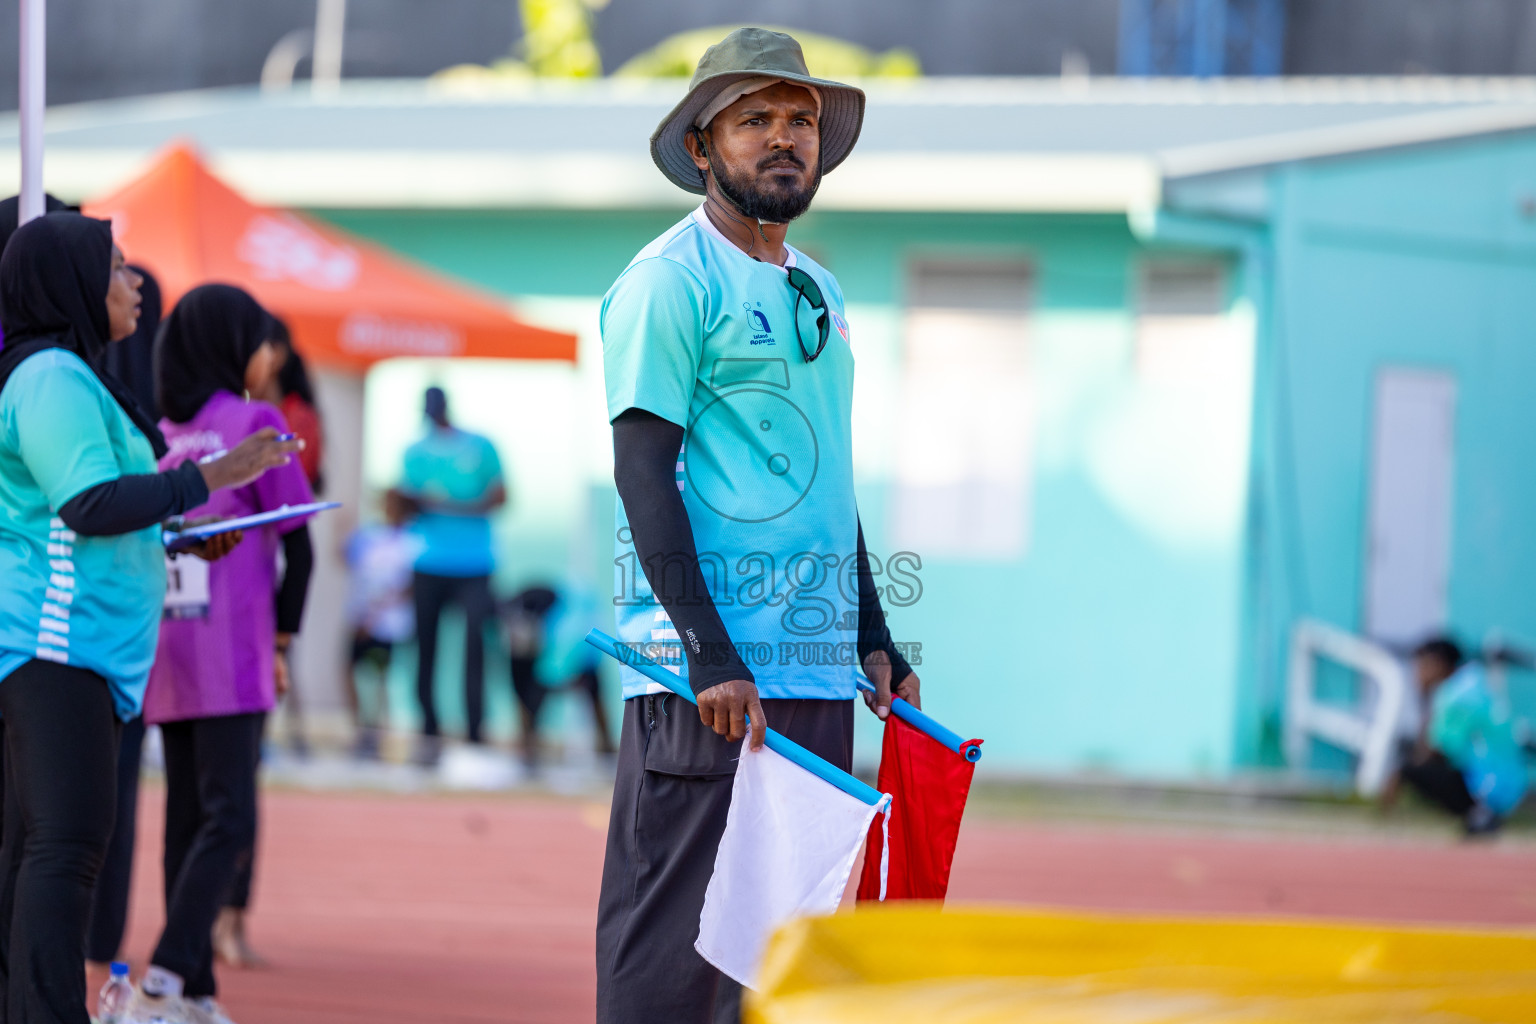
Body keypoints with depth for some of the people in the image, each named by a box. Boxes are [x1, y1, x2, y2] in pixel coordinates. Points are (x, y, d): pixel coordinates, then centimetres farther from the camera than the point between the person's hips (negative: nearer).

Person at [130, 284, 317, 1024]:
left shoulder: (158, 430, 9)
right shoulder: (254, 422, -6)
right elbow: (297, 544, -6)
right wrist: (282, 641, 6)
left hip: (162, 650, 6)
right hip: (230, 646, -6)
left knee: (187, 818, 9)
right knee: (228, 820, -9)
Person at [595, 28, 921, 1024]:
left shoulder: (818, 290, 19)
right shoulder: (669, 282, -6)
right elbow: (645, 477, -12)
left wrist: (875, 642, 19)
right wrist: (710, 654, -19)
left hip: (816, 671, 8)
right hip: (704, 672, -8)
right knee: (672, 942, -9)